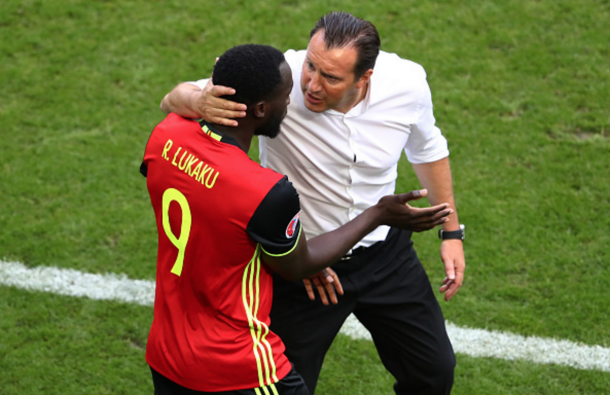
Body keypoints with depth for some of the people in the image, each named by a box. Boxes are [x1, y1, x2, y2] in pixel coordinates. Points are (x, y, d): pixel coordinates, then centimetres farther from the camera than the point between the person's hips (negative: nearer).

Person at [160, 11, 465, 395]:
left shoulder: (407, 83, -19)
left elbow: (428, 149, 4)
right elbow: (173, 99, -28)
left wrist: (452, 231, 7)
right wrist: (198, 100, -52)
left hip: (385, 252, 3)